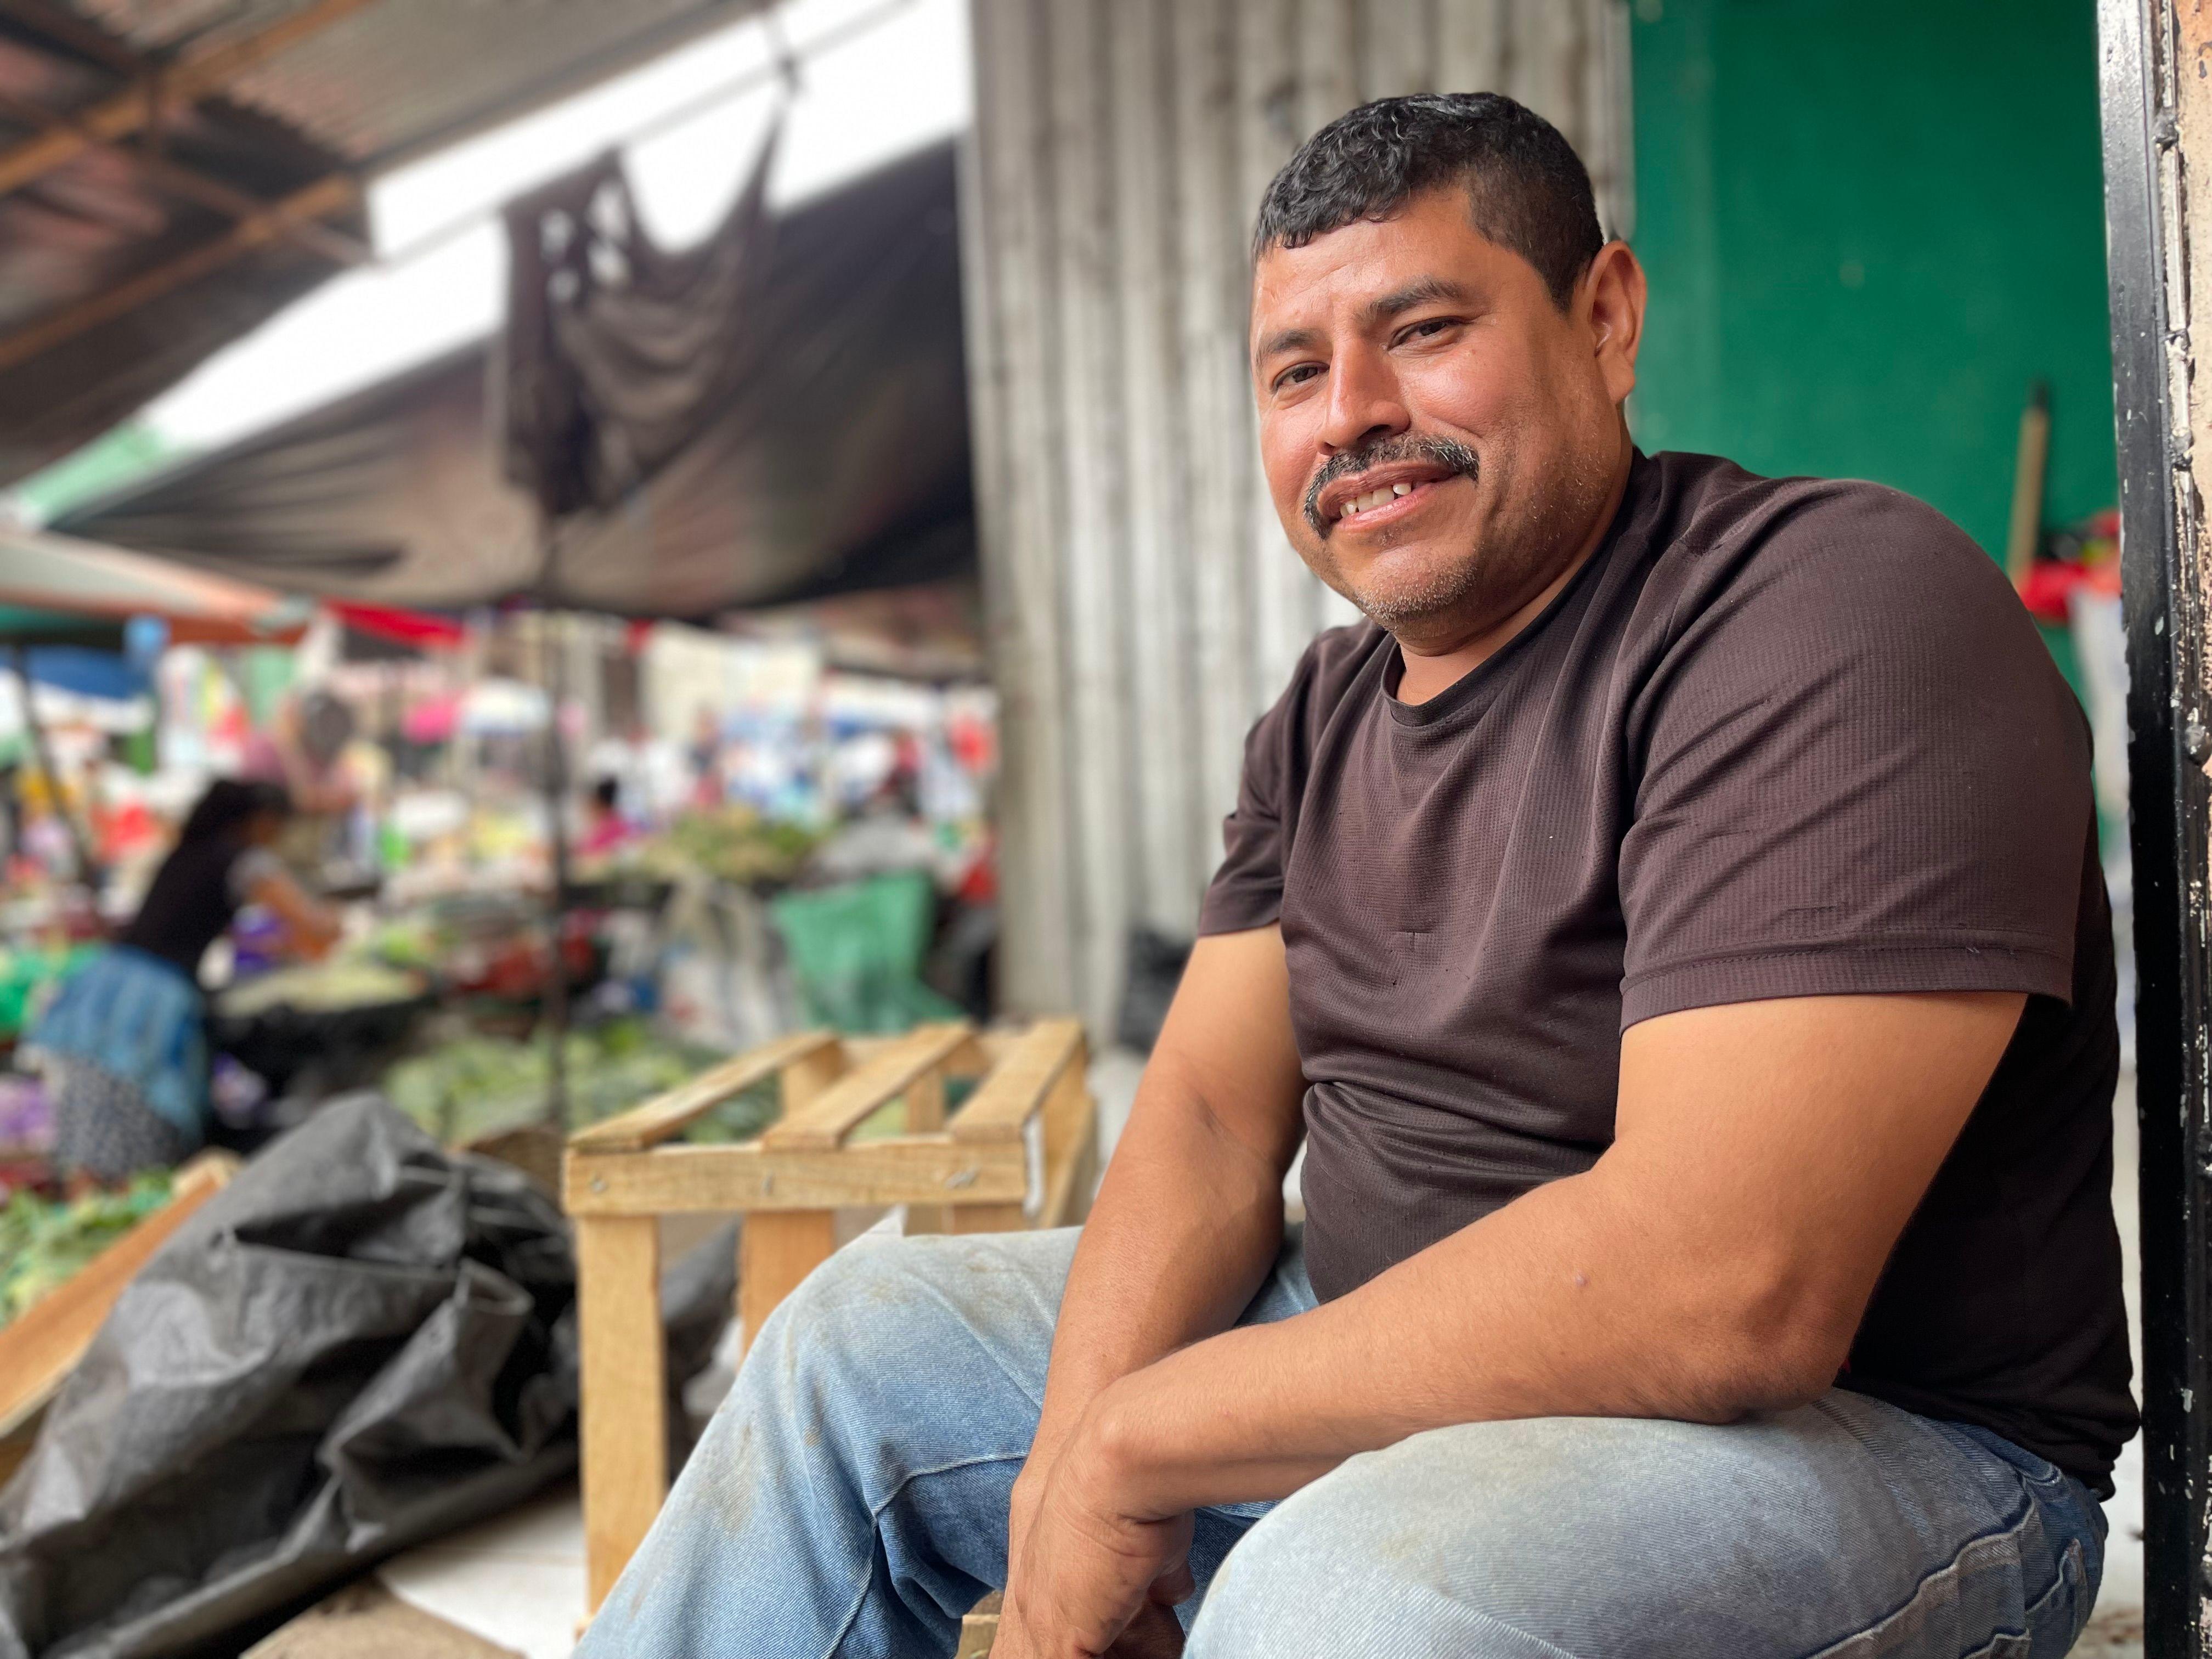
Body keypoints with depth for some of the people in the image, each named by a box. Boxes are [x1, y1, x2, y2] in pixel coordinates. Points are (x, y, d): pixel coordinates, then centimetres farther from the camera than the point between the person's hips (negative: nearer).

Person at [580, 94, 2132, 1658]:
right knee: (859, 1347, 10)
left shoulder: (1834, 617, -20)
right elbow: (1210, 1119, 2)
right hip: (1393, 1361, 7)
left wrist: (1135, 1444, -22)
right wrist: (1073, 1453, -17)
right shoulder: (1330, 710, 7)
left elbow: (1730, 1289, -30)